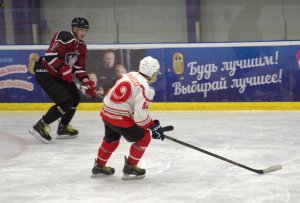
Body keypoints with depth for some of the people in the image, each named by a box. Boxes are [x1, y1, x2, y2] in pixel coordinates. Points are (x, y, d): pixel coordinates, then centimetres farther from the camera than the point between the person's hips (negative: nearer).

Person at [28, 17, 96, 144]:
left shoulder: (81, 46, 8)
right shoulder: (64, 37, -20)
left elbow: (78, 68, 9)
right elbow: (50, 55, -28)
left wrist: (86, 82, -5)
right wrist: (64, 69, -31)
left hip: (59, 75, 10)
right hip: (45, 73, -10)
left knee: (75, 98, 13)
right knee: (65, 102, -18)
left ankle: (63, 128, 27)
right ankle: (40, 127, -13)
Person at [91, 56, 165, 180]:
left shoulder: (129, 75, 7)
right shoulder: (147, 88, -17)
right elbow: (140, 115, -22)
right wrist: (153, 126, -9)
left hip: (106, 112, 8)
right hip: (120, 118, -8)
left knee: (111, 138, 31)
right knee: (144, 137, 8)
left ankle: (99, 166, 45)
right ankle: (130, 168, 12)